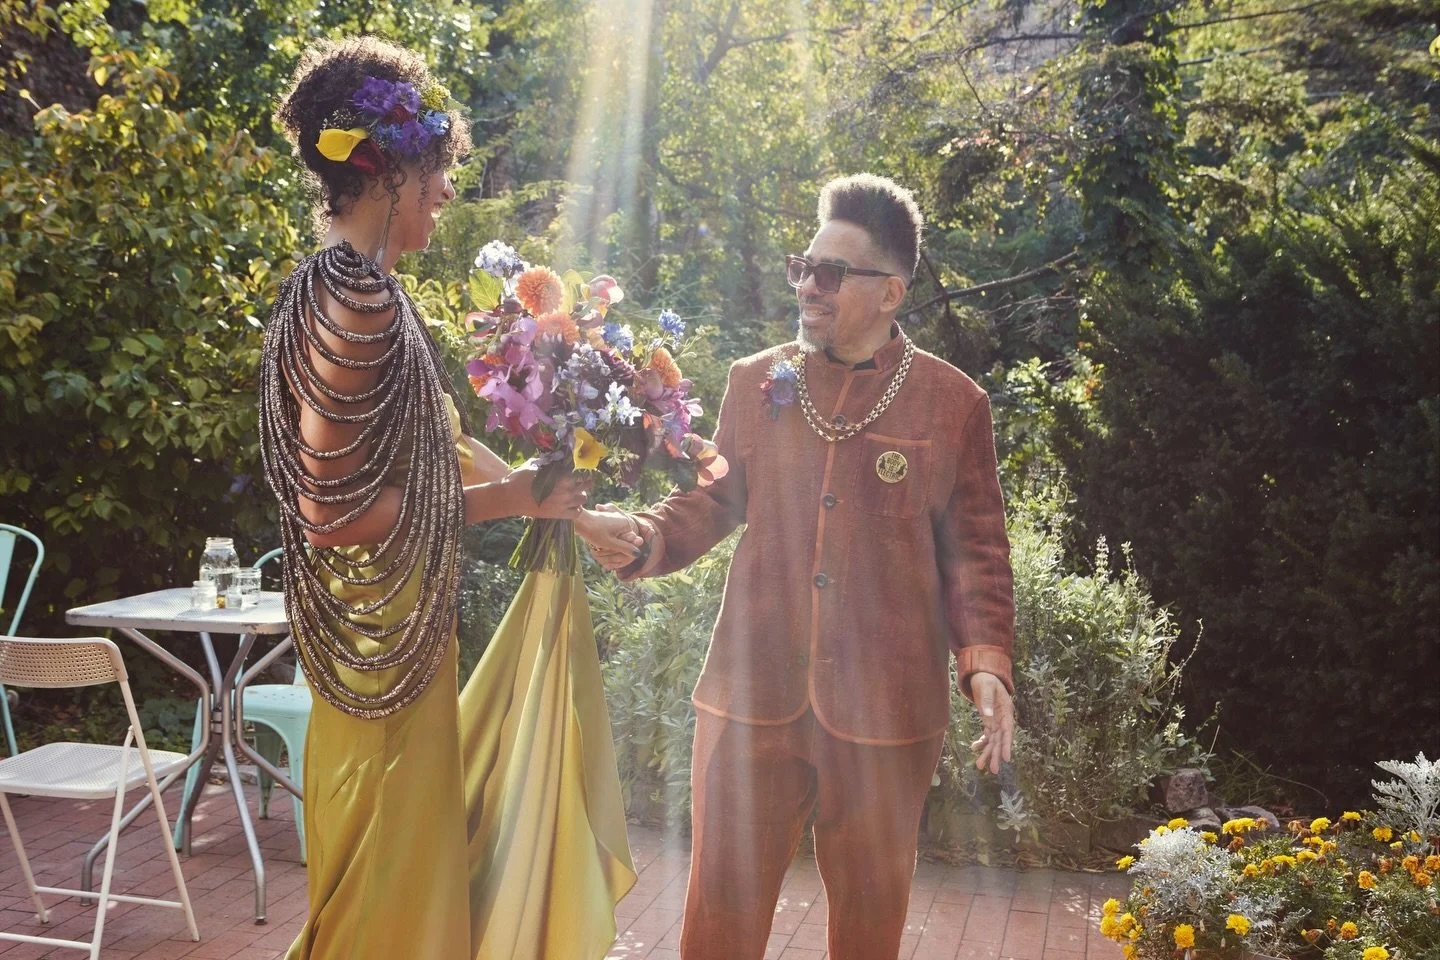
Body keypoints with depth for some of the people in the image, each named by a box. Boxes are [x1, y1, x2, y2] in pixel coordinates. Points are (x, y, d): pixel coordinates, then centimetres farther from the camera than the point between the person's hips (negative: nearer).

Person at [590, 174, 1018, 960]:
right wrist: (646, 537, -6)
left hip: (884, 710, -1)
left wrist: (986, 657, -12)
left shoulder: (952, 403, -1)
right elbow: (715, 499, 13)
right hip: (753, 692, 2)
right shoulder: (755, 381, 6)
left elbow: (976, 547, 1)